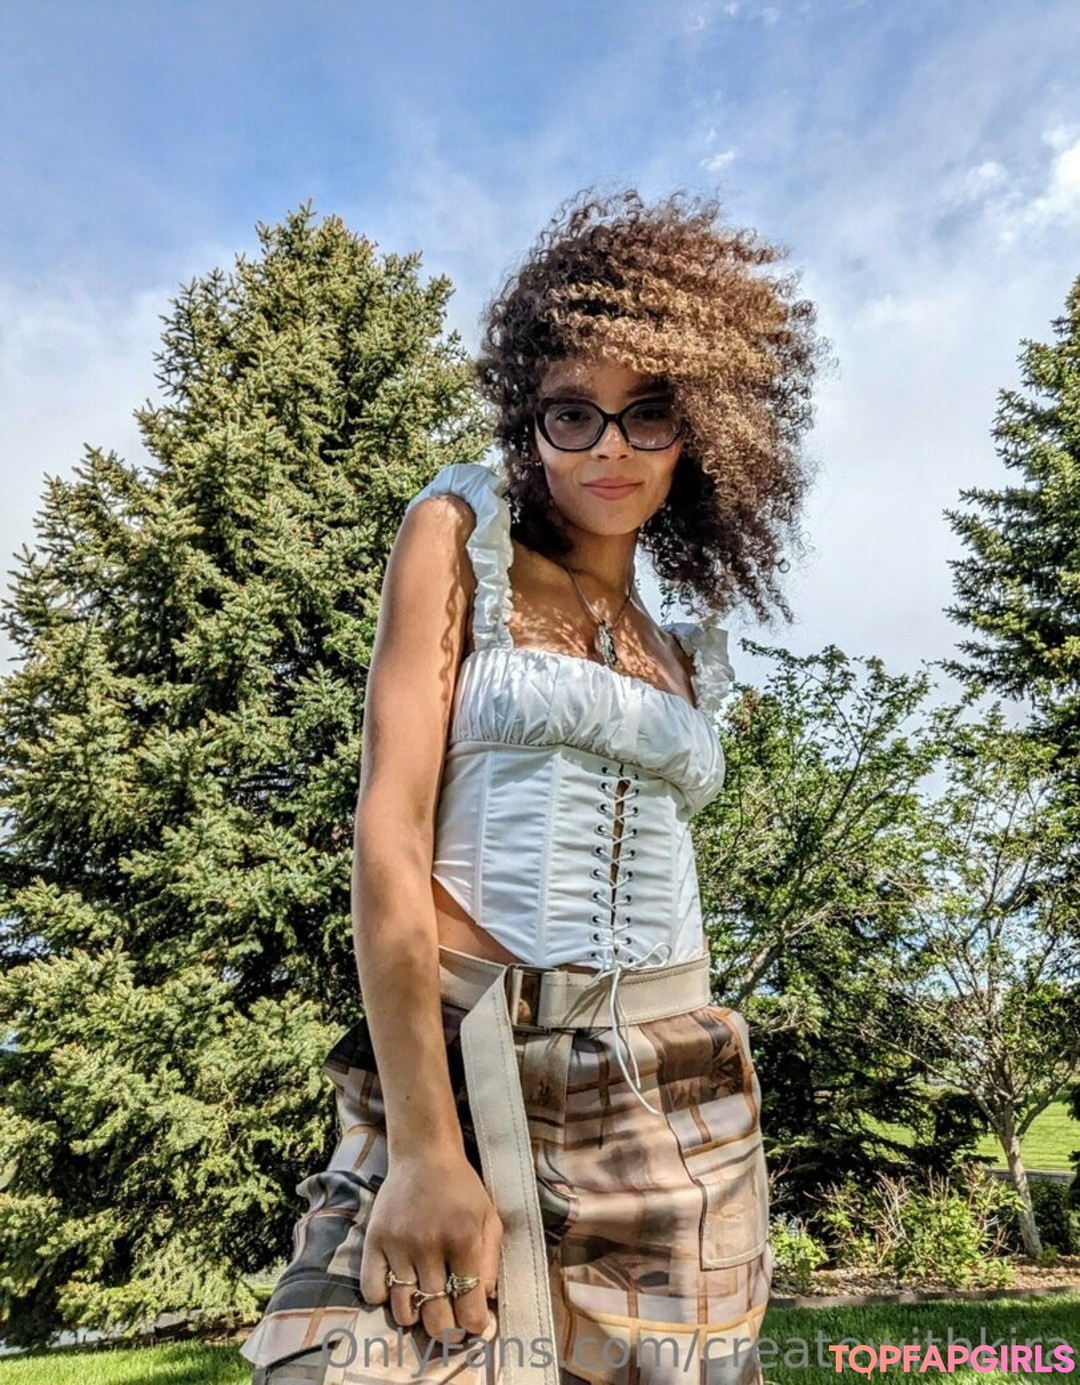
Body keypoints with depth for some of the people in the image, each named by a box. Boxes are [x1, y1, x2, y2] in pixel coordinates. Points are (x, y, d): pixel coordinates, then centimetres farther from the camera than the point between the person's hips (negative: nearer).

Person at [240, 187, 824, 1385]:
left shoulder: (684, 657, 13)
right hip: (458, 1072, -4)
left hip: (673, 1106, 4)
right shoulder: (461, 533, 1)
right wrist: (424, 1144, -16)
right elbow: (389, 828, -9)